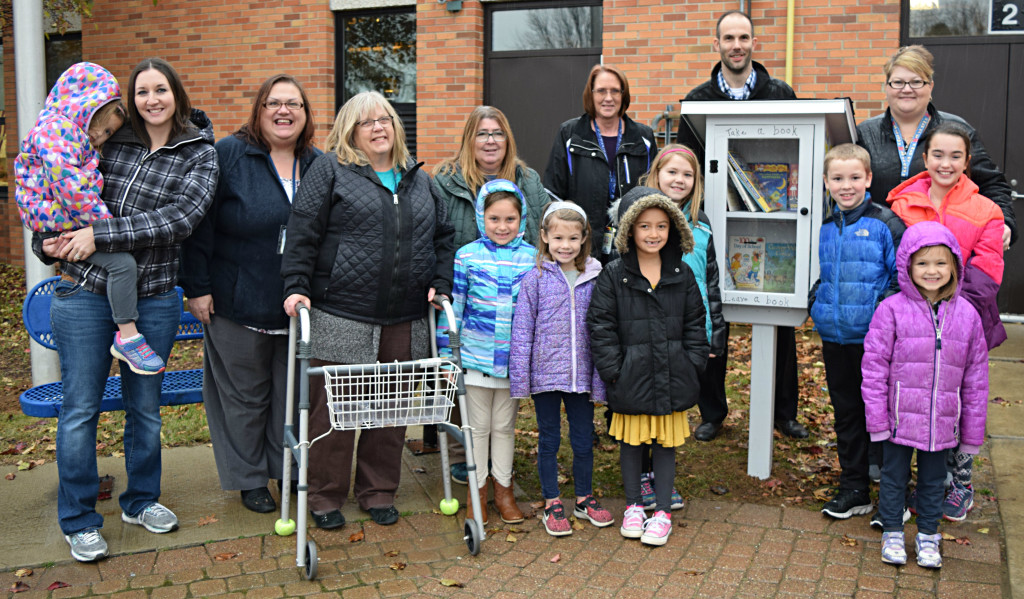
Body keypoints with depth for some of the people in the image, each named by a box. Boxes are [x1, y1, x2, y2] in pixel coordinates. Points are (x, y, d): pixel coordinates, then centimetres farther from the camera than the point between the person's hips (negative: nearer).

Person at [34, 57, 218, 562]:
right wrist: (48, 244, -1)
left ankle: (141, 501, 34)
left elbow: (180, 218, -16)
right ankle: (78, 520, 20)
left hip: (153, 298, 0)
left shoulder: (199, 154, -1)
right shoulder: (110, 141, 3)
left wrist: (101, 235, -20)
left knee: (145, 406, 14)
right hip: (84, 292, 0)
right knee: (81, 408, 4)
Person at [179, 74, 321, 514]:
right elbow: (200, 225, -8)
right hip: (237, 307, -3)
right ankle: (249, 479, 24)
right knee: (243, 395, 9)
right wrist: (197, 287, -11)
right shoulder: (230, 155, -6)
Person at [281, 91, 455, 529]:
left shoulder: (418, 178, 16)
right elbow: (302, 232, -4)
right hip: (341, 317, -4)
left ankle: (379, 492, 26)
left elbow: (443, 234, 20)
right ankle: (326, 497, 18)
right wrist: (297, 287, -12)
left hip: (403, 321, 5)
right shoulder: (329, 171, 2)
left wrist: (441, 284, 9)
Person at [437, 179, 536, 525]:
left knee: (505, 426, 14)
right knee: (478, 426, 10)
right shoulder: (467, 256, -5)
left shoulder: (533, 258, 0)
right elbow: (453, 305, -2)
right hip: (475, 357, -1)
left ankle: (503, 490, 28)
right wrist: (447, 352, -3)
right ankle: (476, 491, 23)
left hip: (515, 359, 2)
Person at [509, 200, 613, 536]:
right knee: (549, 440, 10)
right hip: (545, 373, -2)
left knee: (584, 439, 13)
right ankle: (552, 505, 23)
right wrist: (520, 377, -8)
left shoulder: (594, 279, 1)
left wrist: (600, 380, 3)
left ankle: (584, 499, 31)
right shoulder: (535, 279, -5)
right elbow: (522, 330, -4)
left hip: (581, 375, 2)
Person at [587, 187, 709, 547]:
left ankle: (663, 511, 23)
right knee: (631, 441, 11)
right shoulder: (614, 275, -5)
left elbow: (695, 324, 8)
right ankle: (633, 506, 28)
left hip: (671, 377, 2)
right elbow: (600, 326, -5)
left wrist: (692, 365, 0)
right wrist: (613, 370, -9)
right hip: (631, 378, -2)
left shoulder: (682, 274, 3)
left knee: (666, 442, 10)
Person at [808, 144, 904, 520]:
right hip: (833, 335, 5)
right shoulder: (824, 228, 9)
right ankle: (854, 489, 25)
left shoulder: (885, 224, -7)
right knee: (846, 412, 13)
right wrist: (814, 301, 7)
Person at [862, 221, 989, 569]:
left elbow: (976, 375, 5)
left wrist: (973, 430, 6)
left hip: (942, 422, 2)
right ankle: (892, 533, 30)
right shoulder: (892, 310, -9)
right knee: (894, 476, 12)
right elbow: (874, 366, -7)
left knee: (933, 479, 16)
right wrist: (877, 418, -9)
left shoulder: (966, 314, 0)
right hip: (900, 417, -2)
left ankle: (928, 536, 33)